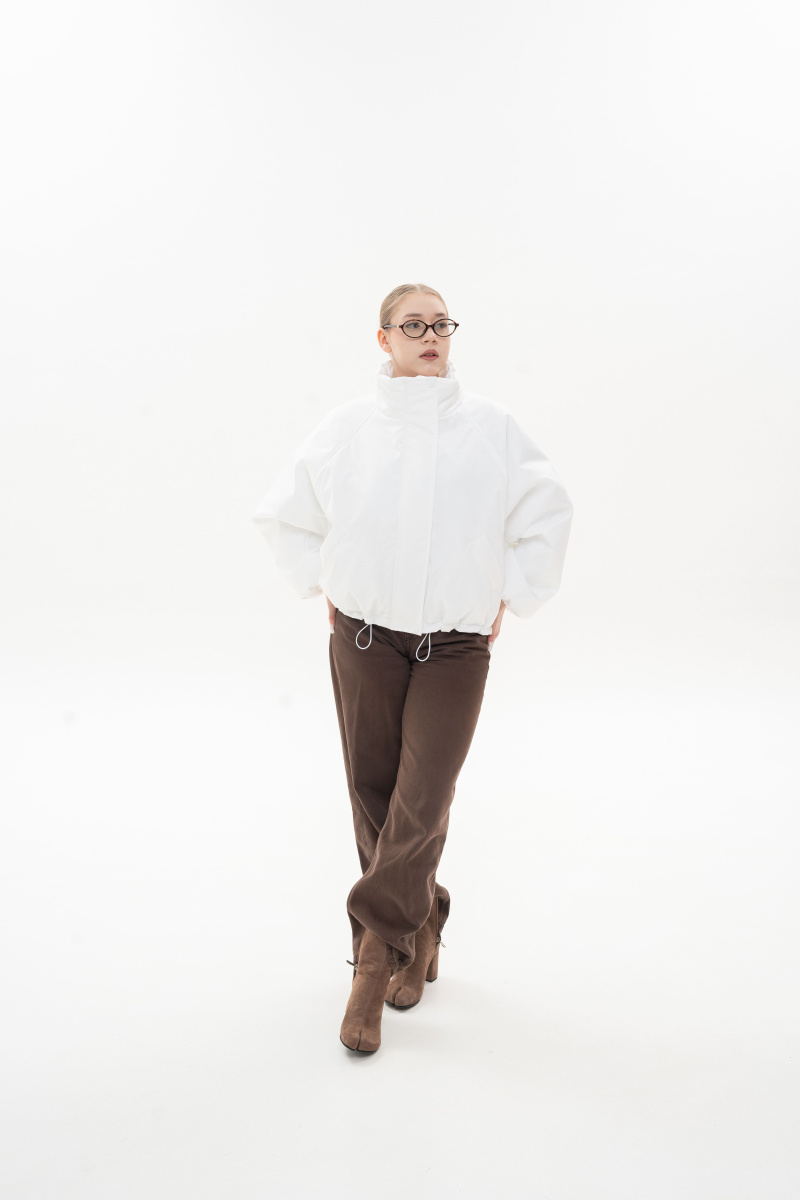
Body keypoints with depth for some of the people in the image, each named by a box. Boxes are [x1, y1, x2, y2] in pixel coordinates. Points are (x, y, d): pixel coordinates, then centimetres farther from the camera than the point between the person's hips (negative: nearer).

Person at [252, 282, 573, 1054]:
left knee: (421, 804, -7)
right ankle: (419, 929, 29)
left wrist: (507, 597, 8)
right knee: (374, 797, 7)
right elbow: (284, 514, 14)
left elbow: (546, 516, 10)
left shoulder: (492, 425, 1)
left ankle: (375, 955, 10)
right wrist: (324, 587, 10)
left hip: (456, 645, -1)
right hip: (363, 639, 1)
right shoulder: (346, 427, 1)